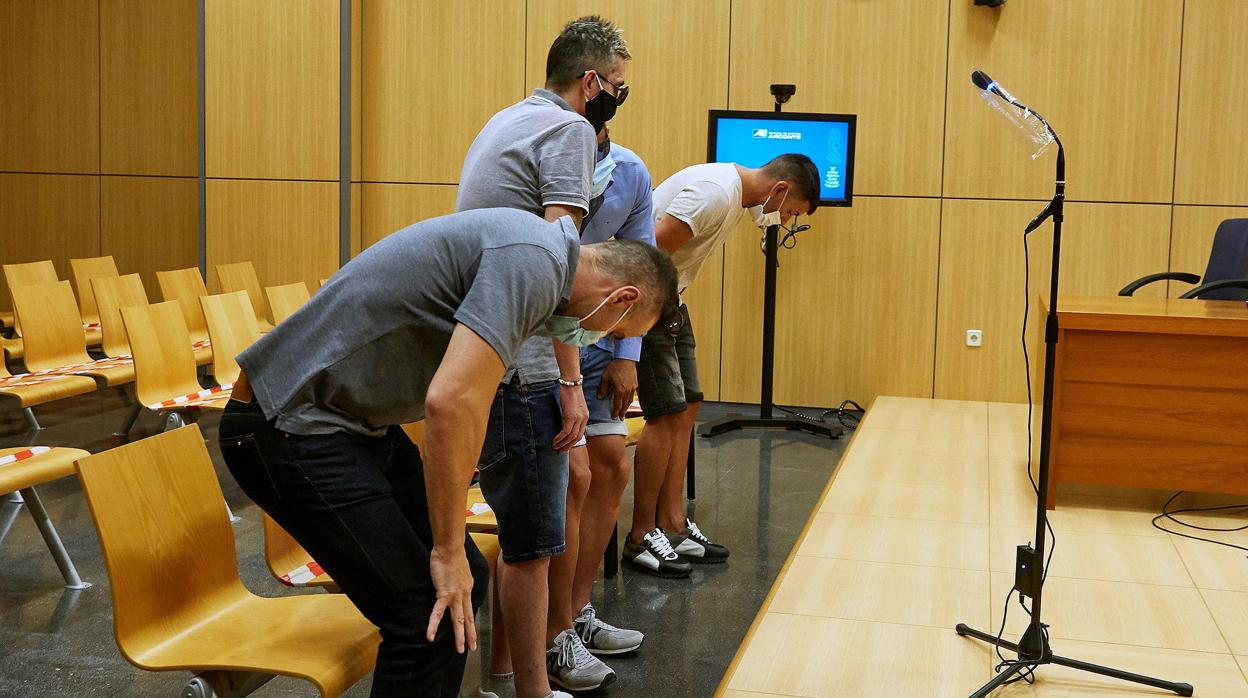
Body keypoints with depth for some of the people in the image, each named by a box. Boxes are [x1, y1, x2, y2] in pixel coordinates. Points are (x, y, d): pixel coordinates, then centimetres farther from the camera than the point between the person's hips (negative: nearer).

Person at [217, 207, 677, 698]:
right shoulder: (534, 262, -19)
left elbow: (464, 398, 26)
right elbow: (450, 401, -29)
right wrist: (448, 551, -17)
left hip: (357, 419, 10)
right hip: (292, 423, -10)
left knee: (462, 583, 10)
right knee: (428, 619, -10)